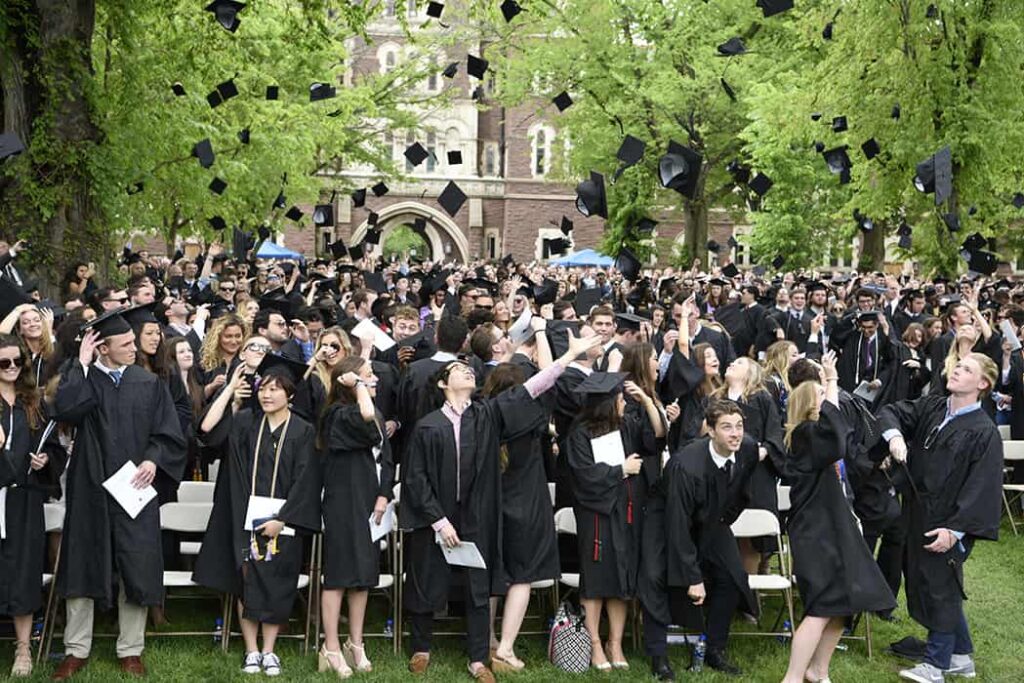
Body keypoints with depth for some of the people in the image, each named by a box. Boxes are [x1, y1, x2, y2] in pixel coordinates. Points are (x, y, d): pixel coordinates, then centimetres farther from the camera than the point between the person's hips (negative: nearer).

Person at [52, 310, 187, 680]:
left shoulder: (150, 384, 6)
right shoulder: (83, 378, 3)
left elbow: (169, 435, 5)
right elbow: (65, 410, -18)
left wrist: (153, 459, -13)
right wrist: (82, 365, -13)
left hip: (134, 487, 1)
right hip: (89, 489, -1)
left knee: (136, 569, 1)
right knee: (82, 565, 3)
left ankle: (131, 650, 13)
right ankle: (76, 650, 14)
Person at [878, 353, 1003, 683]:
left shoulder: (984, 432, -15)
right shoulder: (931, 407, 4)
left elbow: (982, 488, -18)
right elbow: (891, 412, 1)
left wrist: (954, 529, -24)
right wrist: (894, 435, -22)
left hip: (947, 524, -7)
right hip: (919, 514, 7)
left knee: (939, 589, 2)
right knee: (936, 588, 16)